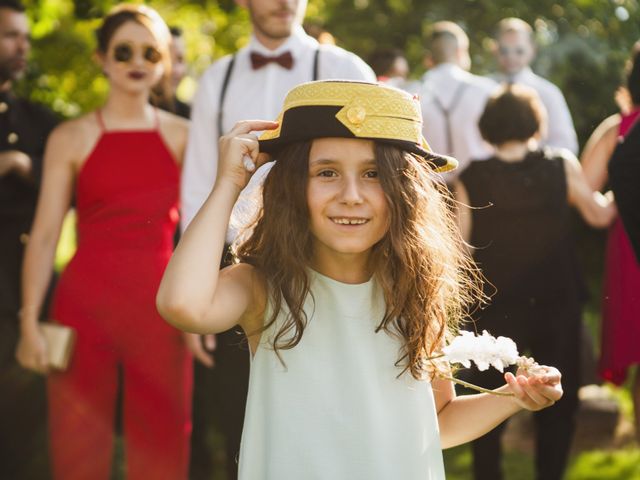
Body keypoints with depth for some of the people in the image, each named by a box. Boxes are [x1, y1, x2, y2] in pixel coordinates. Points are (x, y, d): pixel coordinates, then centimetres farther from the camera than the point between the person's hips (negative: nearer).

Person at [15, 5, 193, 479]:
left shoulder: (183, 137, 8)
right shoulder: (71, 138, 3)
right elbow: (44, 235, -1)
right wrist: (29, 322, -8)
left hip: (160, 304, 1)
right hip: (85, 298, -1)